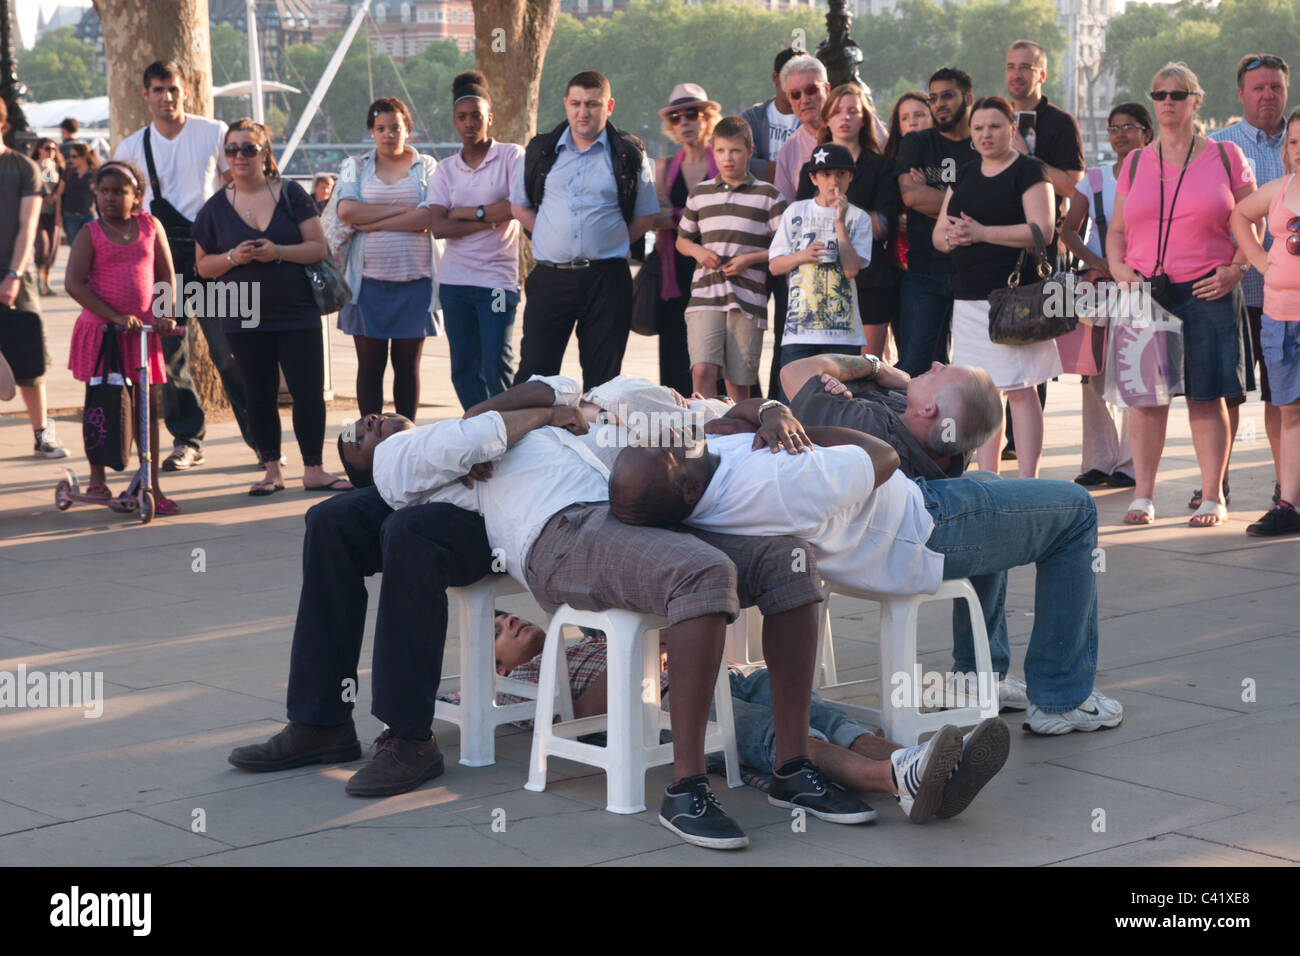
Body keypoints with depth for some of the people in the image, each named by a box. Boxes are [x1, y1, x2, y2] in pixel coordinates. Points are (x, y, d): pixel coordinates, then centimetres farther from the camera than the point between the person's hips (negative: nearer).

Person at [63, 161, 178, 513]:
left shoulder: (151, 227, 6)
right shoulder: (90, 234, -2)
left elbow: (166, 274, 9)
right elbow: (74, 283, -11)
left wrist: (164, 313, -7)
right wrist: (115, 315, -20)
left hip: (143, 330, 2)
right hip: (100, 328, -2)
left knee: (148, 406, 3)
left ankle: (153, 485, 9)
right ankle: (97, 478, 19)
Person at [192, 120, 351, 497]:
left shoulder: (291, 195, 1)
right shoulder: (216, 207, 6)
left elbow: (318, 248, -2)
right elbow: (203, 265, 9)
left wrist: (278, 251, -18)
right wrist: (233, 258, -11)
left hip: (298, 313, -1)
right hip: (245, 319, 1)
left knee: (309, 391, -3)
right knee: (261, 395, 7)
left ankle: (313, 470, 6)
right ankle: (272, 470, 16)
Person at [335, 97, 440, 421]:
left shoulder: (426, 167, 7)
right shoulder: (356, 168, 11)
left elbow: (430, 216, -9)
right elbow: (347, 211, -7)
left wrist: (373, 223, -9)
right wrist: (400, 211, -10)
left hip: (414, 279, -1)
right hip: (368, 279, 1)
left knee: (407, 365, 4)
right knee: (370, 364, 1)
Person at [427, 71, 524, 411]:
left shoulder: (511, 156, 1)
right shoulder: (445, 169, 10)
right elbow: (438, 227, -1)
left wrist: (467, 212, -5)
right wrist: (490, 219, -10)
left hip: (497, 278, -4)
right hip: (454, 280, 4)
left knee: (497, 367, -10)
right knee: (464, 369, 6)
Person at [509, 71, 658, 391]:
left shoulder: (629, 155, 5)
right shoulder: (541, 150, 10)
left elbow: (645, 217, 11)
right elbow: (519, 205, 18)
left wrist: (610, 245, 0)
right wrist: (552, 238, 6)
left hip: (606, 279, -1)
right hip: (550, 277, 1)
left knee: (602, 378, 3)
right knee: (534, 373, -2)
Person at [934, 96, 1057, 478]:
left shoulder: (1028, 171, -2)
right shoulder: (964, 175, 18)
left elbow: (1042, 230, -13)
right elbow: (938, 233, 18)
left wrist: (981, 233, -17)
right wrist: (951, 237, -7)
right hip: (968, 297, 7)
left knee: (1019, 389, -8)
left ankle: (1026, 484, -7)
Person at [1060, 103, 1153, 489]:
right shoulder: (1094, 179, 10)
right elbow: (1069, 230, 6)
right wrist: (1099, 264, -9)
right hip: (1098, 284, 3)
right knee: (1095, 372, 2)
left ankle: (1131, 463, 2)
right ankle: (1099, 461, 8)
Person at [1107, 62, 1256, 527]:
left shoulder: (1225, 157, 6)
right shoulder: (1136, 163, 13)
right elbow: (1116, 229, 16)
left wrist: (1236, 269, -5)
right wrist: (1117, 268, -1)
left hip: (1208, 293, -2)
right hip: (1144, 293, 2)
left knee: (1207, 395, -1)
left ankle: (1212, 497, 6)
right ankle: (1143, 496, 9)